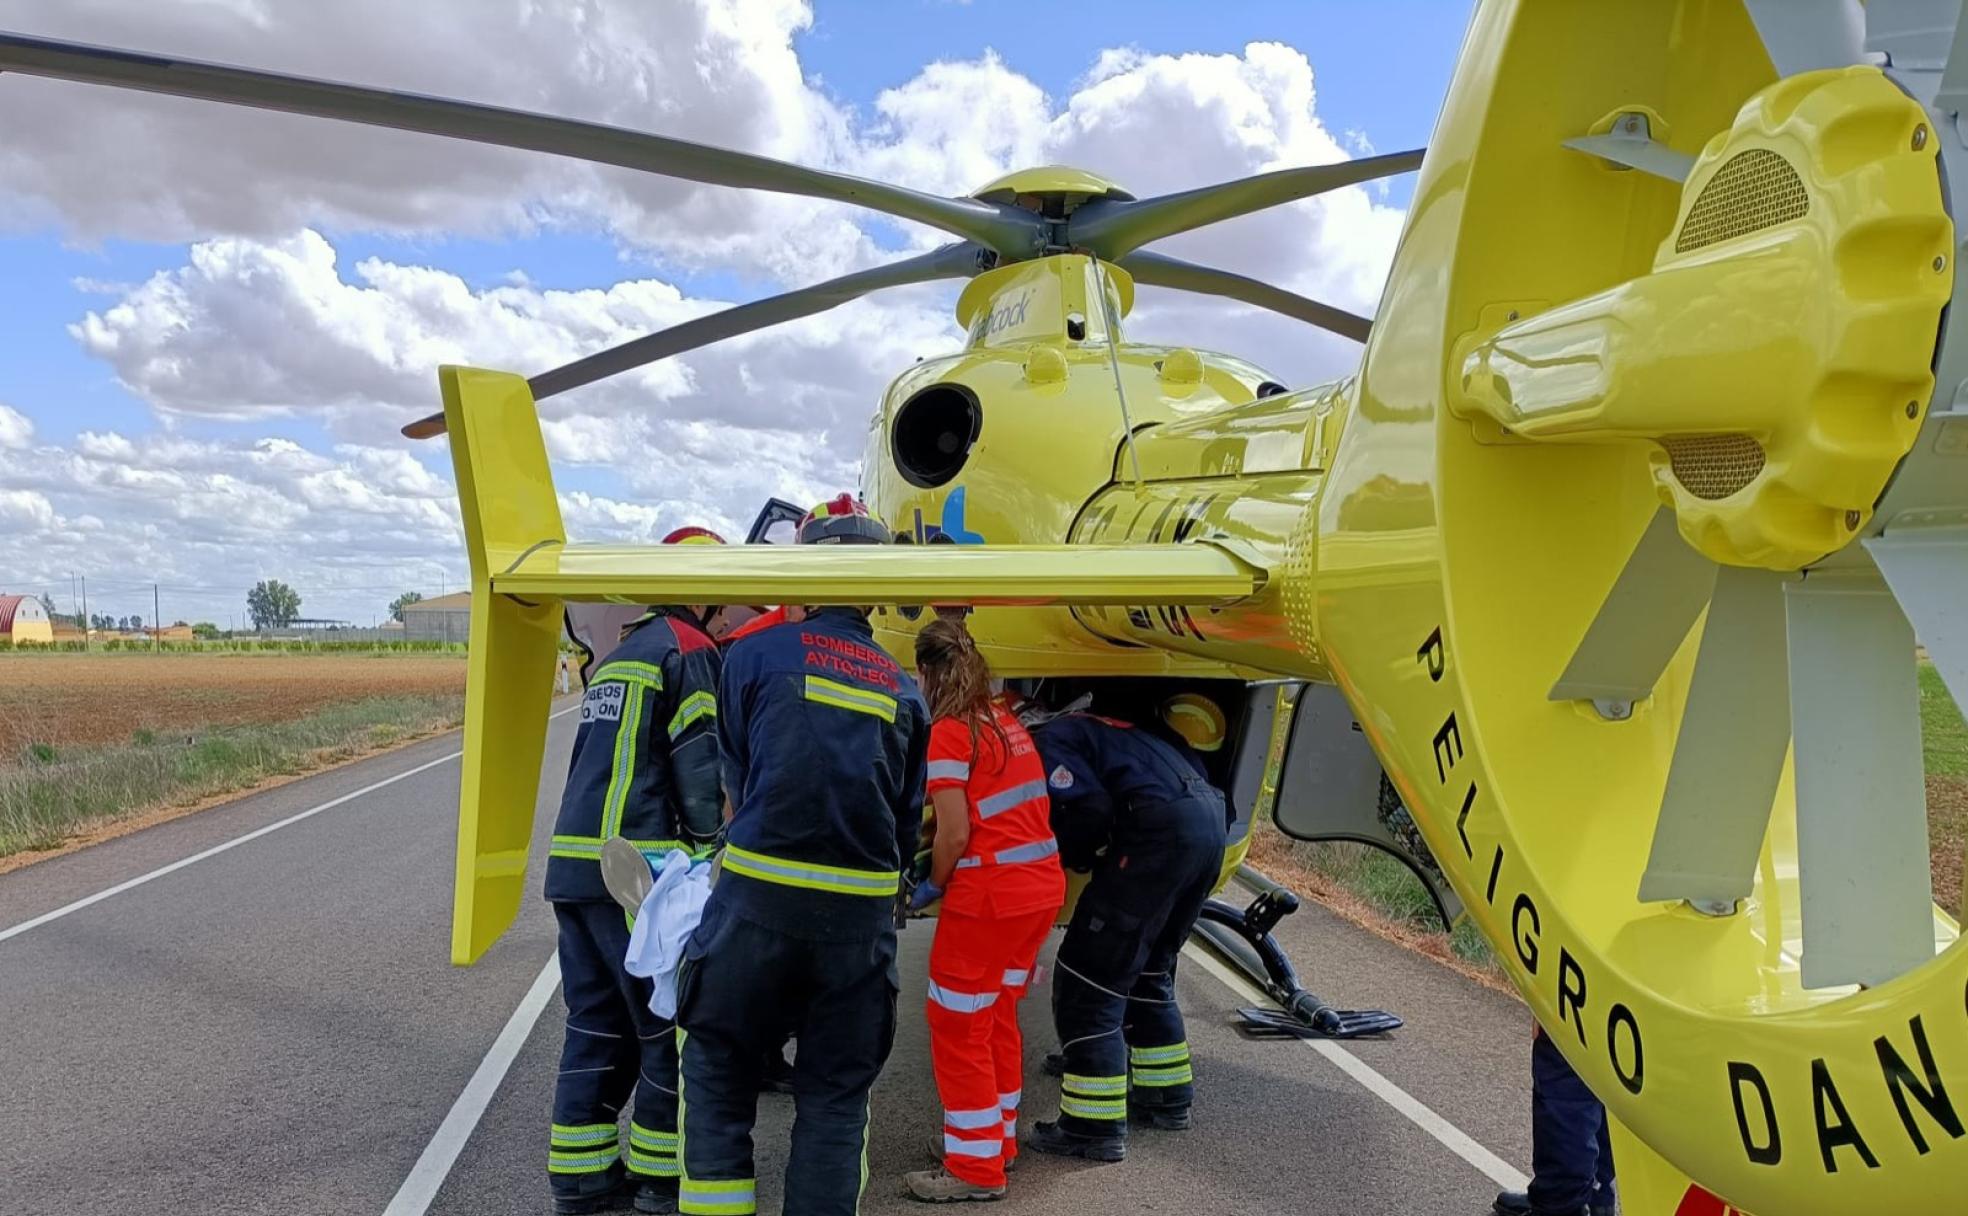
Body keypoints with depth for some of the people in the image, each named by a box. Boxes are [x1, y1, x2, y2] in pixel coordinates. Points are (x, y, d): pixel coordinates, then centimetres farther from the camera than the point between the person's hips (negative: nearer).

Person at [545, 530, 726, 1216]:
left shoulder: (619, 656, 22)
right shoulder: (689, 651, -6)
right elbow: (702, 773, -12)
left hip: (572, 863, 9)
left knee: (597, 1027, 14)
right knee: (672, 1029, 3)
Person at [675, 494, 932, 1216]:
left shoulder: (755, 655, 2)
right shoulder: (903, 689, 12)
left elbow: (734, 784, 10)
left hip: (759, 899, -3)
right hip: (863, 914, 3)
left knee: (718, 1066, 13)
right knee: (838, 1090, 14)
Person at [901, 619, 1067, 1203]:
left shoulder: (948, 732, -12)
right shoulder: (1005, 720, 10)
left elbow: (955, 833, -16)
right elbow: (1012, 810, 12)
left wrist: (932, 886, 1)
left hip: (989, 896, -8)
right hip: (1043, 887, 8)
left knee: (958, 1025, 6)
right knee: (998, 1017, 22)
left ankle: (975, 1167, 13)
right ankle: (998, 1138, 34)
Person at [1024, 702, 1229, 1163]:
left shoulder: (1044, 744, 2)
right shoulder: (1082, 728, 29)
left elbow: (1091, 810, -14)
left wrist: (1062, 855, 7)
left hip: (1162, 828, -10)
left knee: (1088, 978, -1)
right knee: (1149, 969, 25)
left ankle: (1094, 1127, 1)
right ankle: (1168, 1096, 34)